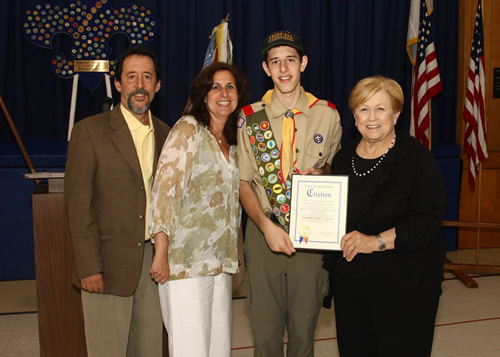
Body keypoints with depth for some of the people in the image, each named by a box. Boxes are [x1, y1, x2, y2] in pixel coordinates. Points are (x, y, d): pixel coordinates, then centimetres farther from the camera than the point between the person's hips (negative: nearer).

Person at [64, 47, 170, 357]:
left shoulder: (166, 135, 10)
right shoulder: (90, 131, -5)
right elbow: (78, 203, -9)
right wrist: (89, 266, -13)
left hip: (155, 260, 4)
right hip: (109, 265, -4)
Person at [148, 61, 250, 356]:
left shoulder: (232, 141, 16)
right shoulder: (188, 129, -6)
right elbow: (165, 188, -14)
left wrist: (233, 254, 12)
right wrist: (162, 252, -19)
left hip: (220, 262, 7)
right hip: (187, 260, -7)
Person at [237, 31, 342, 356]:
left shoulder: (328, 115, 3)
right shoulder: (250, 118, 1)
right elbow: (243, 182, 1)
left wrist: (320, 172, -8)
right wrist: (267, 226, -13)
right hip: (264, 230, 0)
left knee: (304, 326, 11)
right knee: (265, 326, 8)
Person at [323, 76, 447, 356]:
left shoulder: (417, 157, -9)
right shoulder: (344, 158, 10)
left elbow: (429, 219, -16)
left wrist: (376, 241, -23)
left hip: (403, 283, -5)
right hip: (349, 279, 5)